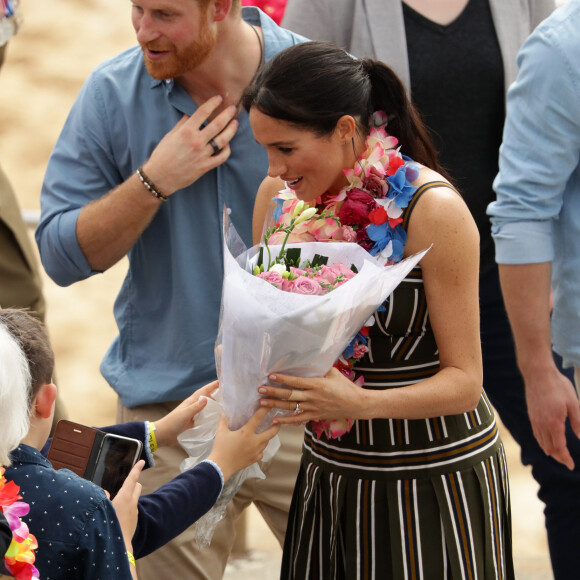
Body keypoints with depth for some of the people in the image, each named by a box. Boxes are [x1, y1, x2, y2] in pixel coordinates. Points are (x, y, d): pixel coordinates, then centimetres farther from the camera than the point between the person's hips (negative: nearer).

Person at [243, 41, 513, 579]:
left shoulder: (432, 208, -17)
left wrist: (360, 402, -31)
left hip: (435, 474, -5)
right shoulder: (279, 196, 1)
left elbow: (464, 380, -15)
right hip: (332, 468, 5)